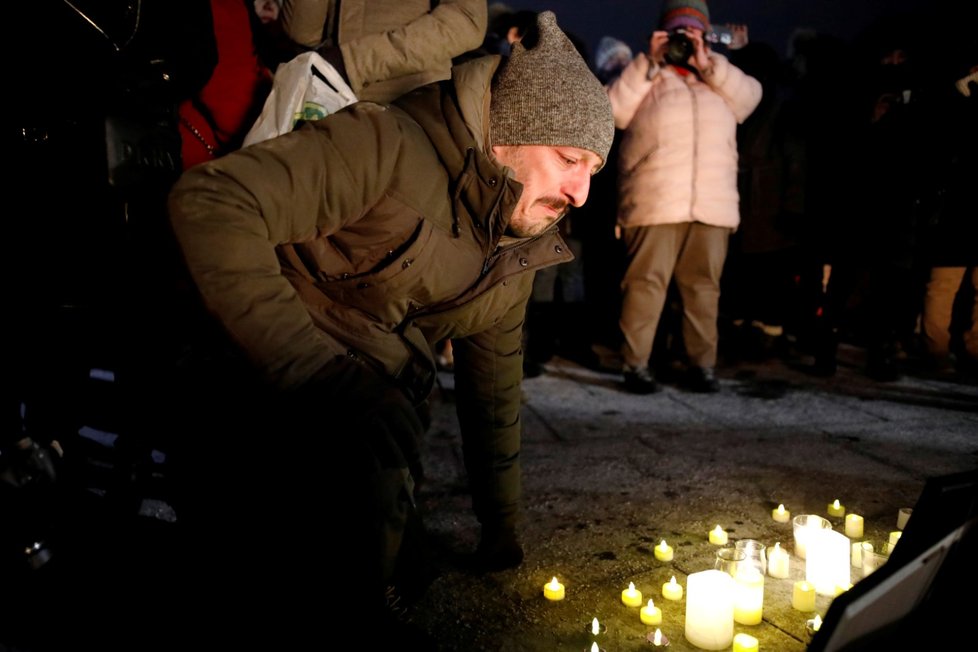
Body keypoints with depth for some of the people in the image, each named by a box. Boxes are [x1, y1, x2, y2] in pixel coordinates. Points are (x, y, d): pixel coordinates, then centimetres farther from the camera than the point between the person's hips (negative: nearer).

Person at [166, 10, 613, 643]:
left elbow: (495, 387, 18)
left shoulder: (518, 255, 8)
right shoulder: (389, 146, -17)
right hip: (260, 389, -7)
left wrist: (503, 535, 23)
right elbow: (208, 199, -25)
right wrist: (309, 367, -28)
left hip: (374, 416, 8)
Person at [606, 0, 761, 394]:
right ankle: (636, 364, -3)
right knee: (646, 281, -8)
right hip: (654, 202, -3)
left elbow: (750, 96, 7)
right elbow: (615, 111, 1)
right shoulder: (645, 74, 17)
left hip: (712, 205, 3)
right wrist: (650, 62, -1)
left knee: (704, 284, 3)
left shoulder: (719, 79, 26)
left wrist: (708, 64, -1)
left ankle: (702, 364, 8)